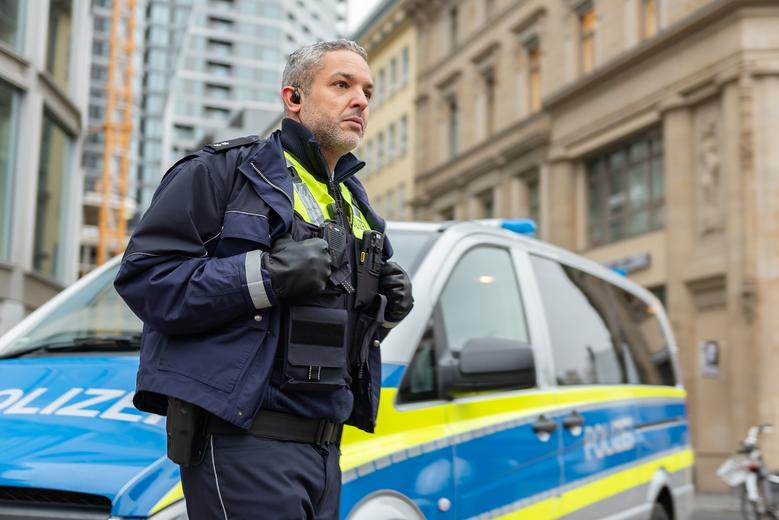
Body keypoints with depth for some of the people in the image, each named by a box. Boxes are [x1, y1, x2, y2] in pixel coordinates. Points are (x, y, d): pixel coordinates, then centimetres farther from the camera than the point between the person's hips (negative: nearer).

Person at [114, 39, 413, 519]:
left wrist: (384, 309, 7)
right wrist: (265, 276, -21)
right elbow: (144, 277, -13)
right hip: (243, 442, -7)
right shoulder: (225, 171, -4)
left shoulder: (355, 205, 20)